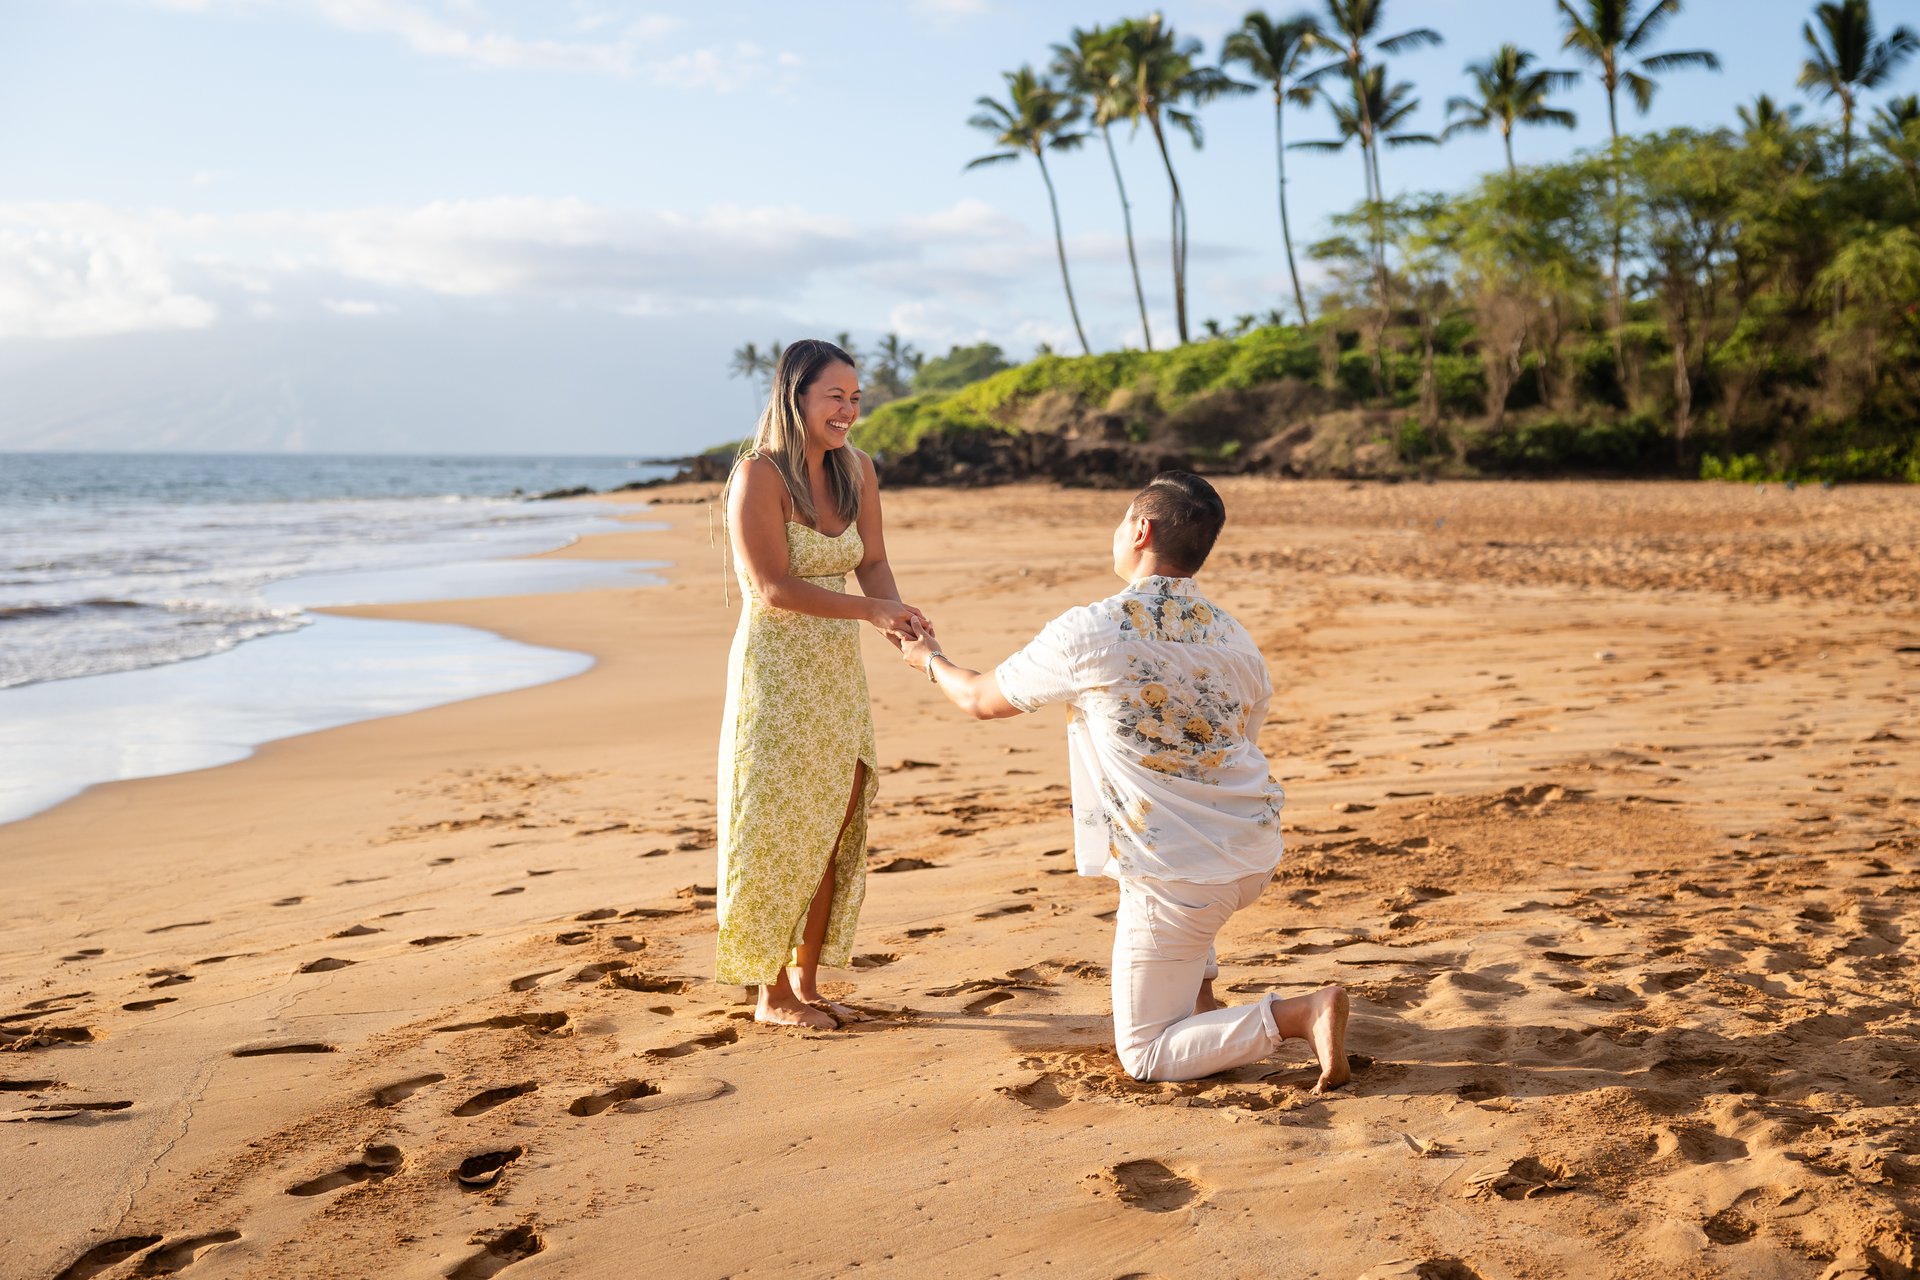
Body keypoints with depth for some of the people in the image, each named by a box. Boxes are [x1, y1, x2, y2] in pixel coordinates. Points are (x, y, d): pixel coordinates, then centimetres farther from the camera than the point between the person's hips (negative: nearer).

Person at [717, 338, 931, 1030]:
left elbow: (872, 562, 4)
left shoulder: (856, 469, 4)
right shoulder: (758, 475, -15)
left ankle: (807, 983, 23)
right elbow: (774, 588, -19)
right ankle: (772, 993, 15)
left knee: (834, 831, 9)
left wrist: (896, 613, -18)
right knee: (779, 835, 1)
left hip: (839, 671, 6)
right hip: (776, 669, -6)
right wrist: (872, 609, -25)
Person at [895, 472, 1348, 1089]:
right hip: (1255, 854, 6)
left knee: (1144, 1056, 9)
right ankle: (1199, 1001, 37)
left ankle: (1300, 1014, -11)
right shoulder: (1235, 638, 2)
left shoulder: (1090, 633, -15)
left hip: (1176, 877, -6)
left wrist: (929, 658, 23)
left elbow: (982, 700, 1)